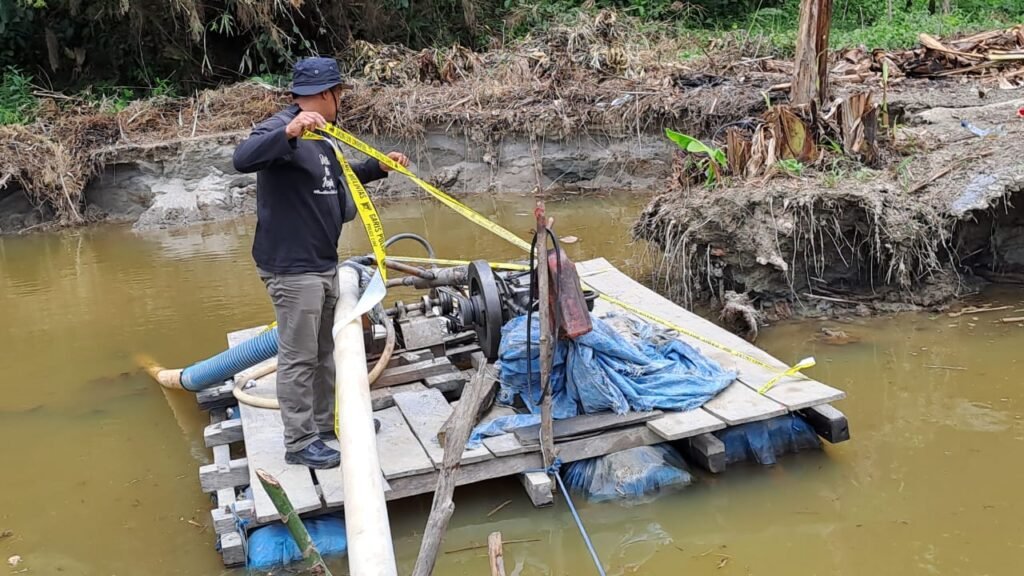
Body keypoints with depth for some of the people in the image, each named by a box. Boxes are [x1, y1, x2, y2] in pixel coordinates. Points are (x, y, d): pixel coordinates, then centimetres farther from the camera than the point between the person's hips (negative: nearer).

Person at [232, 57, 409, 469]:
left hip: (323, 264, 10)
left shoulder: (317, 137, 15)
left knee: (325, 349, 21)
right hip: (292, 267, -10)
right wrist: (288, 132, -50)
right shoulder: (281, 128, -18)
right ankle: (299, 442, 10)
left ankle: (327, 421, 36)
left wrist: (378, 167, 25)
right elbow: (242, 159, -37)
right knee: (298, 357, -1)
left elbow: (334, 179, 30)